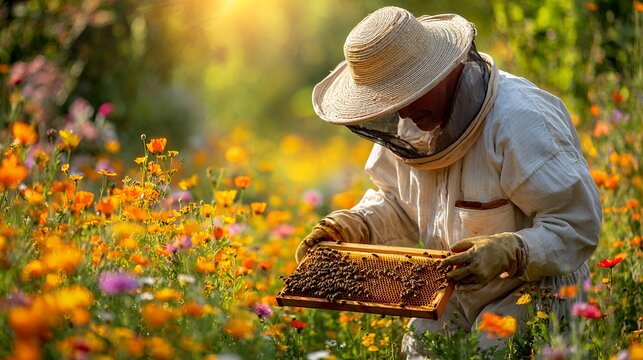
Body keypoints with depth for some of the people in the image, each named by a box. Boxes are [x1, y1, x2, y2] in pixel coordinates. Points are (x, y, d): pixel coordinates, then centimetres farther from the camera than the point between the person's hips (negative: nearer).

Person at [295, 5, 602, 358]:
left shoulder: (519, 122, -23)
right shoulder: (408, 121, 0)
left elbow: (577, 226, -22)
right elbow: (397, 203, 16)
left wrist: (508, 253, -36)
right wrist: (350, 225, -2)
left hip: (530, 297, -6)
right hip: (453, 299, 6)